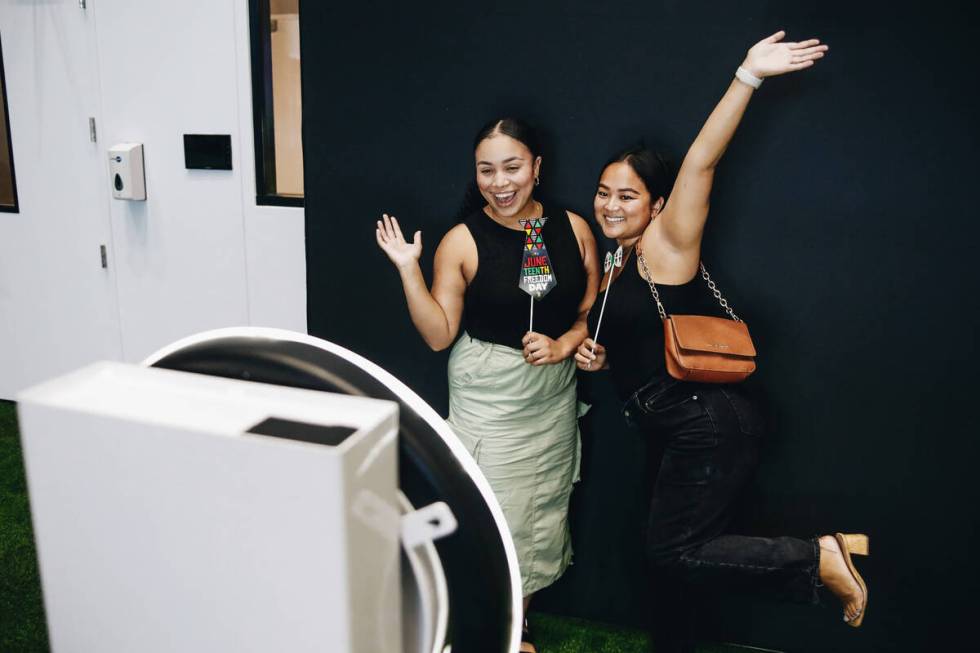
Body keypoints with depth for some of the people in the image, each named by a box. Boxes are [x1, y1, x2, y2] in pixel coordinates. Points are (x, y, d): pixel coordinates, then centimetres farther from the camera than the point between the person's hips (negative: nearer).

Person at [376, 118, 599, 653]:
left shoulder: (573, 228, -1)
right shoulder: (462, 242, -10)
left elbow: (591, 312, 7)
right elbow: (439, 335, -9)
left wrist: (564, 344, -12)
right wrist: (408, 269, -18)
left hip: (554, 398, 4)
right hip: (489, 400, -4)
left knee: (542, 513, 14)